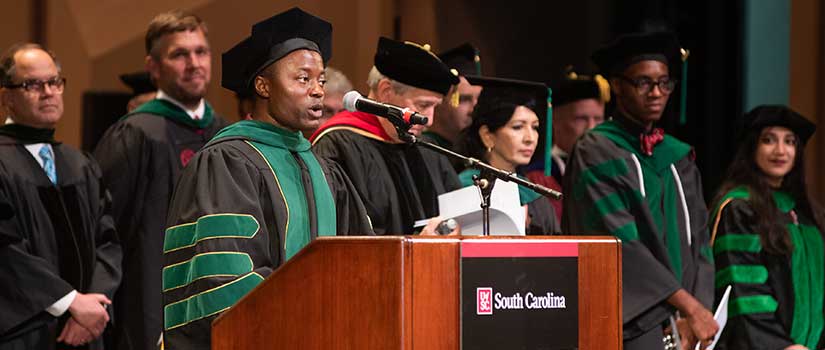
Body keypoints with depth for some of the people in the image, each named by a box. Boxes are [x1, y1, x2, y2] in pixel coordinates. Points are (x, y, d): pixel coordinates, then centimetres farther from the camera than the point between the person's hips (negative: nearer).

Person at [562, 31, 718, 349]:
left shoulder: (679, 157, 16)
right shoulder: (595, 153, -3)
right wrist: (690, 307, -13)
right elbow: (619, 242, -11)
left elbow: (698, 240, 10)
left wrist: (693, 316, -6)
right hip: (632, 323, -5)